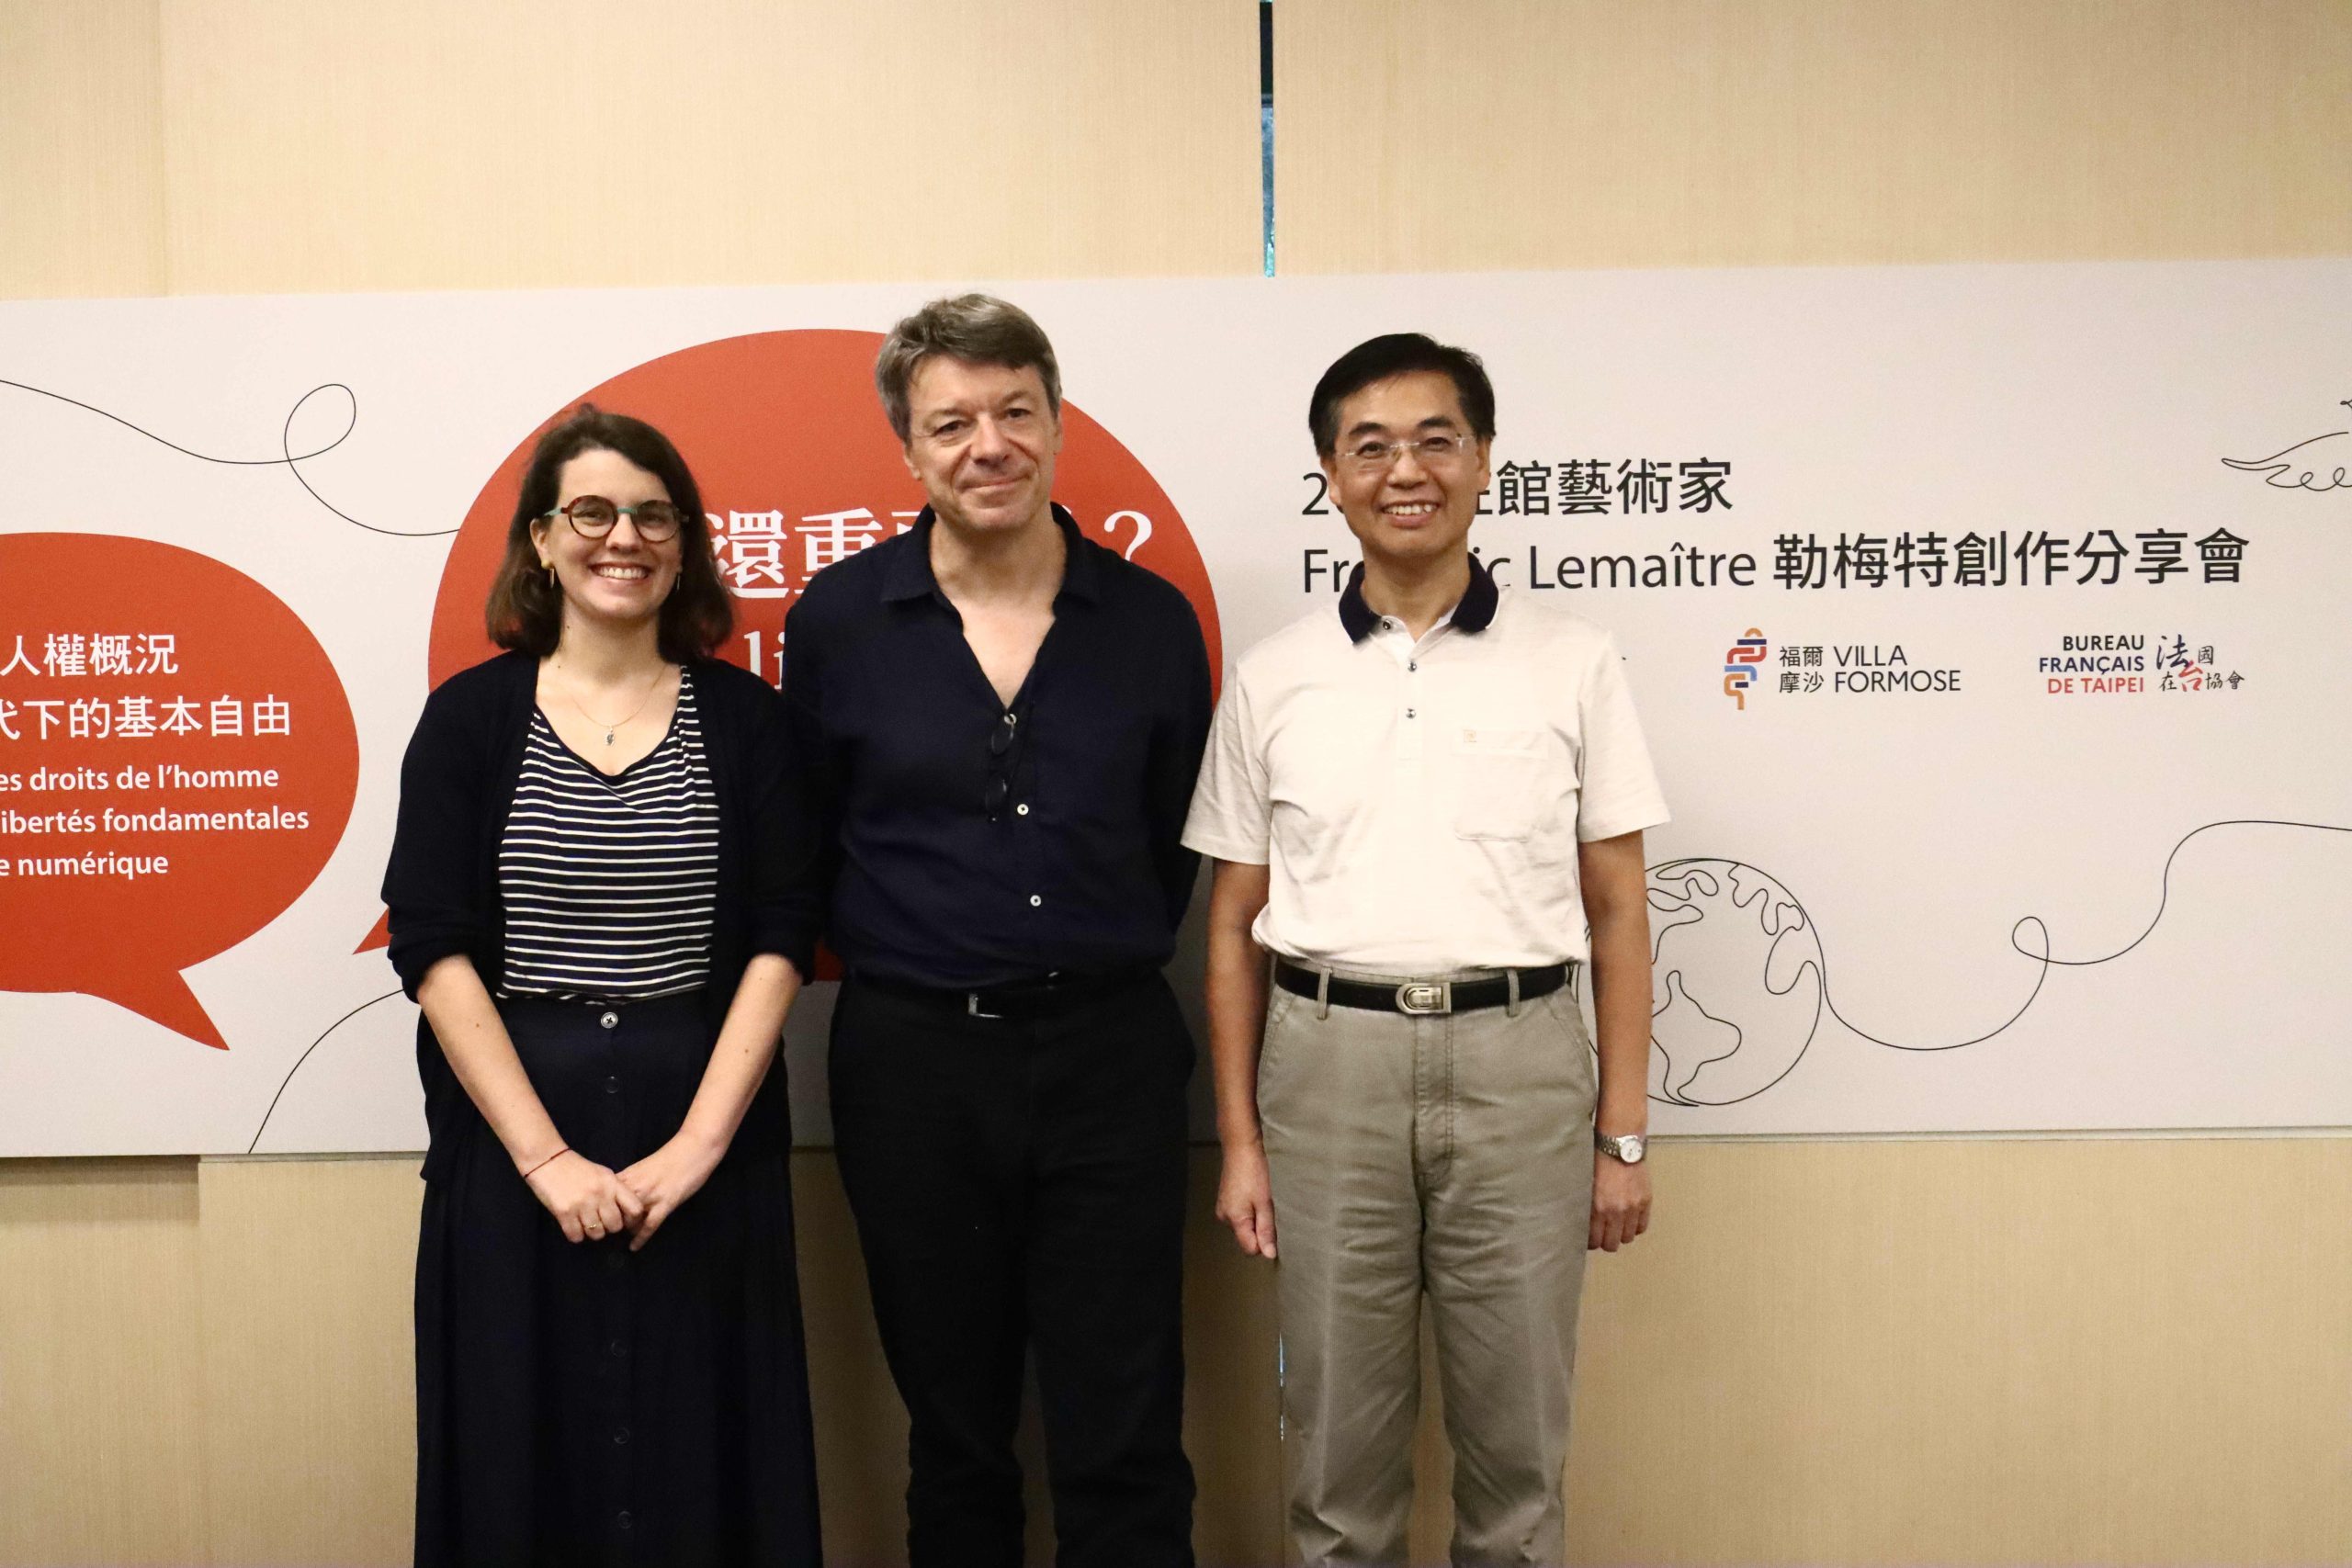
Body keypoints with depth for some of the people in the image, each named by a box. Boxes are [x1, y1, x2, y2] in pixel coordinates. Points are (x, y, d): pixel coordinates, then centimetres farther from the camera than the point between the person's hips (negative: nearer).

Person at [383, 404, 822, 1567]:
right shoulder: (470, 716, 1)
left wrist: (700, 1140, -12)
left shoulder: (742, 716, 3)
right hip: (512, 1122, 0)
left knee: (699, 1445, 9)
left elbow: (777, 940, -2)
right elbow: (433, 948, -5)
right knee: (522, 1445, 10)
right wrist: (545, 1153, -13)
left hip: (706, 1128, 0)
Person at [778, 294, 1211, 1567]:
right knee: (954, 1432, 16)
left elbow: (1174, 845, 9)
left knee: (1124, 1449, 5)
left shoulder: (1151, 621, 0)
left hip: (1108, 1056, 0)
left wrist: (1101, 968, 5)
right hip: (913, 1062, 0)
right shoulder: (837, 618, -2)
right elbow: (801, 848, 6)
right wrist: (898, 959, 4)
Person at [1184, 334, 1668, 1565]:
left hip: (1518, 1061, 0)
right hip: (1330, 1060, 1)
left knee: (1514, 1441, 10)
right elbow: (1234, 926, 7)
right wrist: (1239, 1141, 4)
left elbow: (1616, 914, 4)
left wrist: (1623, 1136, 2)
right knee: (1338, 1447, 11)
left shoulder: (1571, 663, 3)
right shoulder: (1272, 680, 5)